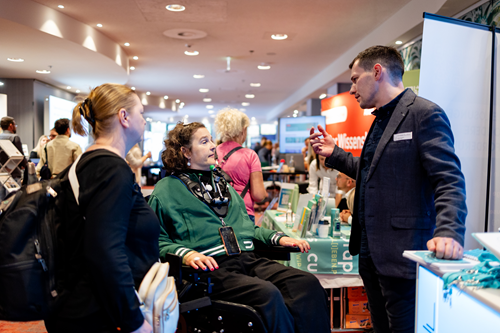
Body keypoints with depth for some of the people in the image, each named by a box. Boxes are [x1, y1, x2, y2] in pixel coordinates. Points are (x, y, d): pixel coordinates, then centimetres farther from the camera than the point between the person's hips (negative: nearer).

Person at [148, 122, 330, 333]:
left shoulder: (219, 181, 26)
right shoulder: (165, 190, 6)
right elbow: (157, 241, -2)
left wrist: (277, 237, 14)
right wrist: (185, 254, -21)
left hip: (247, 259, 6)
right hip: (212, 266, -6)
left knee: (308, 283, -19)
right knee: (267, 293, -33)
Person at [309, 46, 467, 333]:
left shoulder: (425, 114, -12)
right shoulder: (381, 119, 17)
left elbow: (450, 181, -20)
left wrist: (449, 233, -34)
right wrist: (334, 154, 15)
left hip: (400, 254, -9)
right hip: (370, 251, 9)